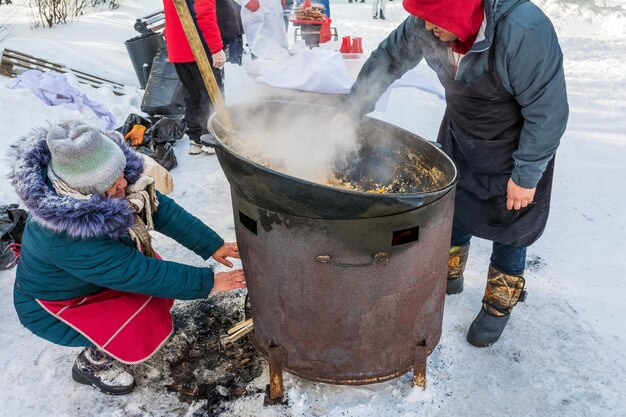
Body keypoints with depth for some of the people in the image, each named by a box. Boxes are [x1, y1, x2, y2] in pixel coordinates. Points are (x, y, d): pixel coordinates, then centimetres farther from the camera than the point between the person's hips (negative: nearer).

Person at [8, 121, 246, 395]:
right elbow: (140, 273, -37)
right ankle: (91, 364, 9)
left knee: (159, 295, -1)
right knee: (149, 326, -19)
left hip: (95, 275, 7)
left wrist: (212, 246, -22)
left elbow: (161, 209, -18)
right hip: (53, 304, -7)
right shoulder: (65, 239, -41)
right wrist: (207, 283, -31)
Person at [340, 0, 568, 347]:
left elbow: (548, 112, -28)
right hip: (459, 133, 6)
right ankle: (450, 276, 41)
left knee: (509, 223, 6)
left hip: (514, 146, -5)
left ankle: (500, 303, 29)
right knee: (451, 203, 17)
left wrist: (526, 175, -22)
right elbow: (387, 58, -3)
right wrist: (352, 110, -4)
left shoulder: (524, 32, -35)